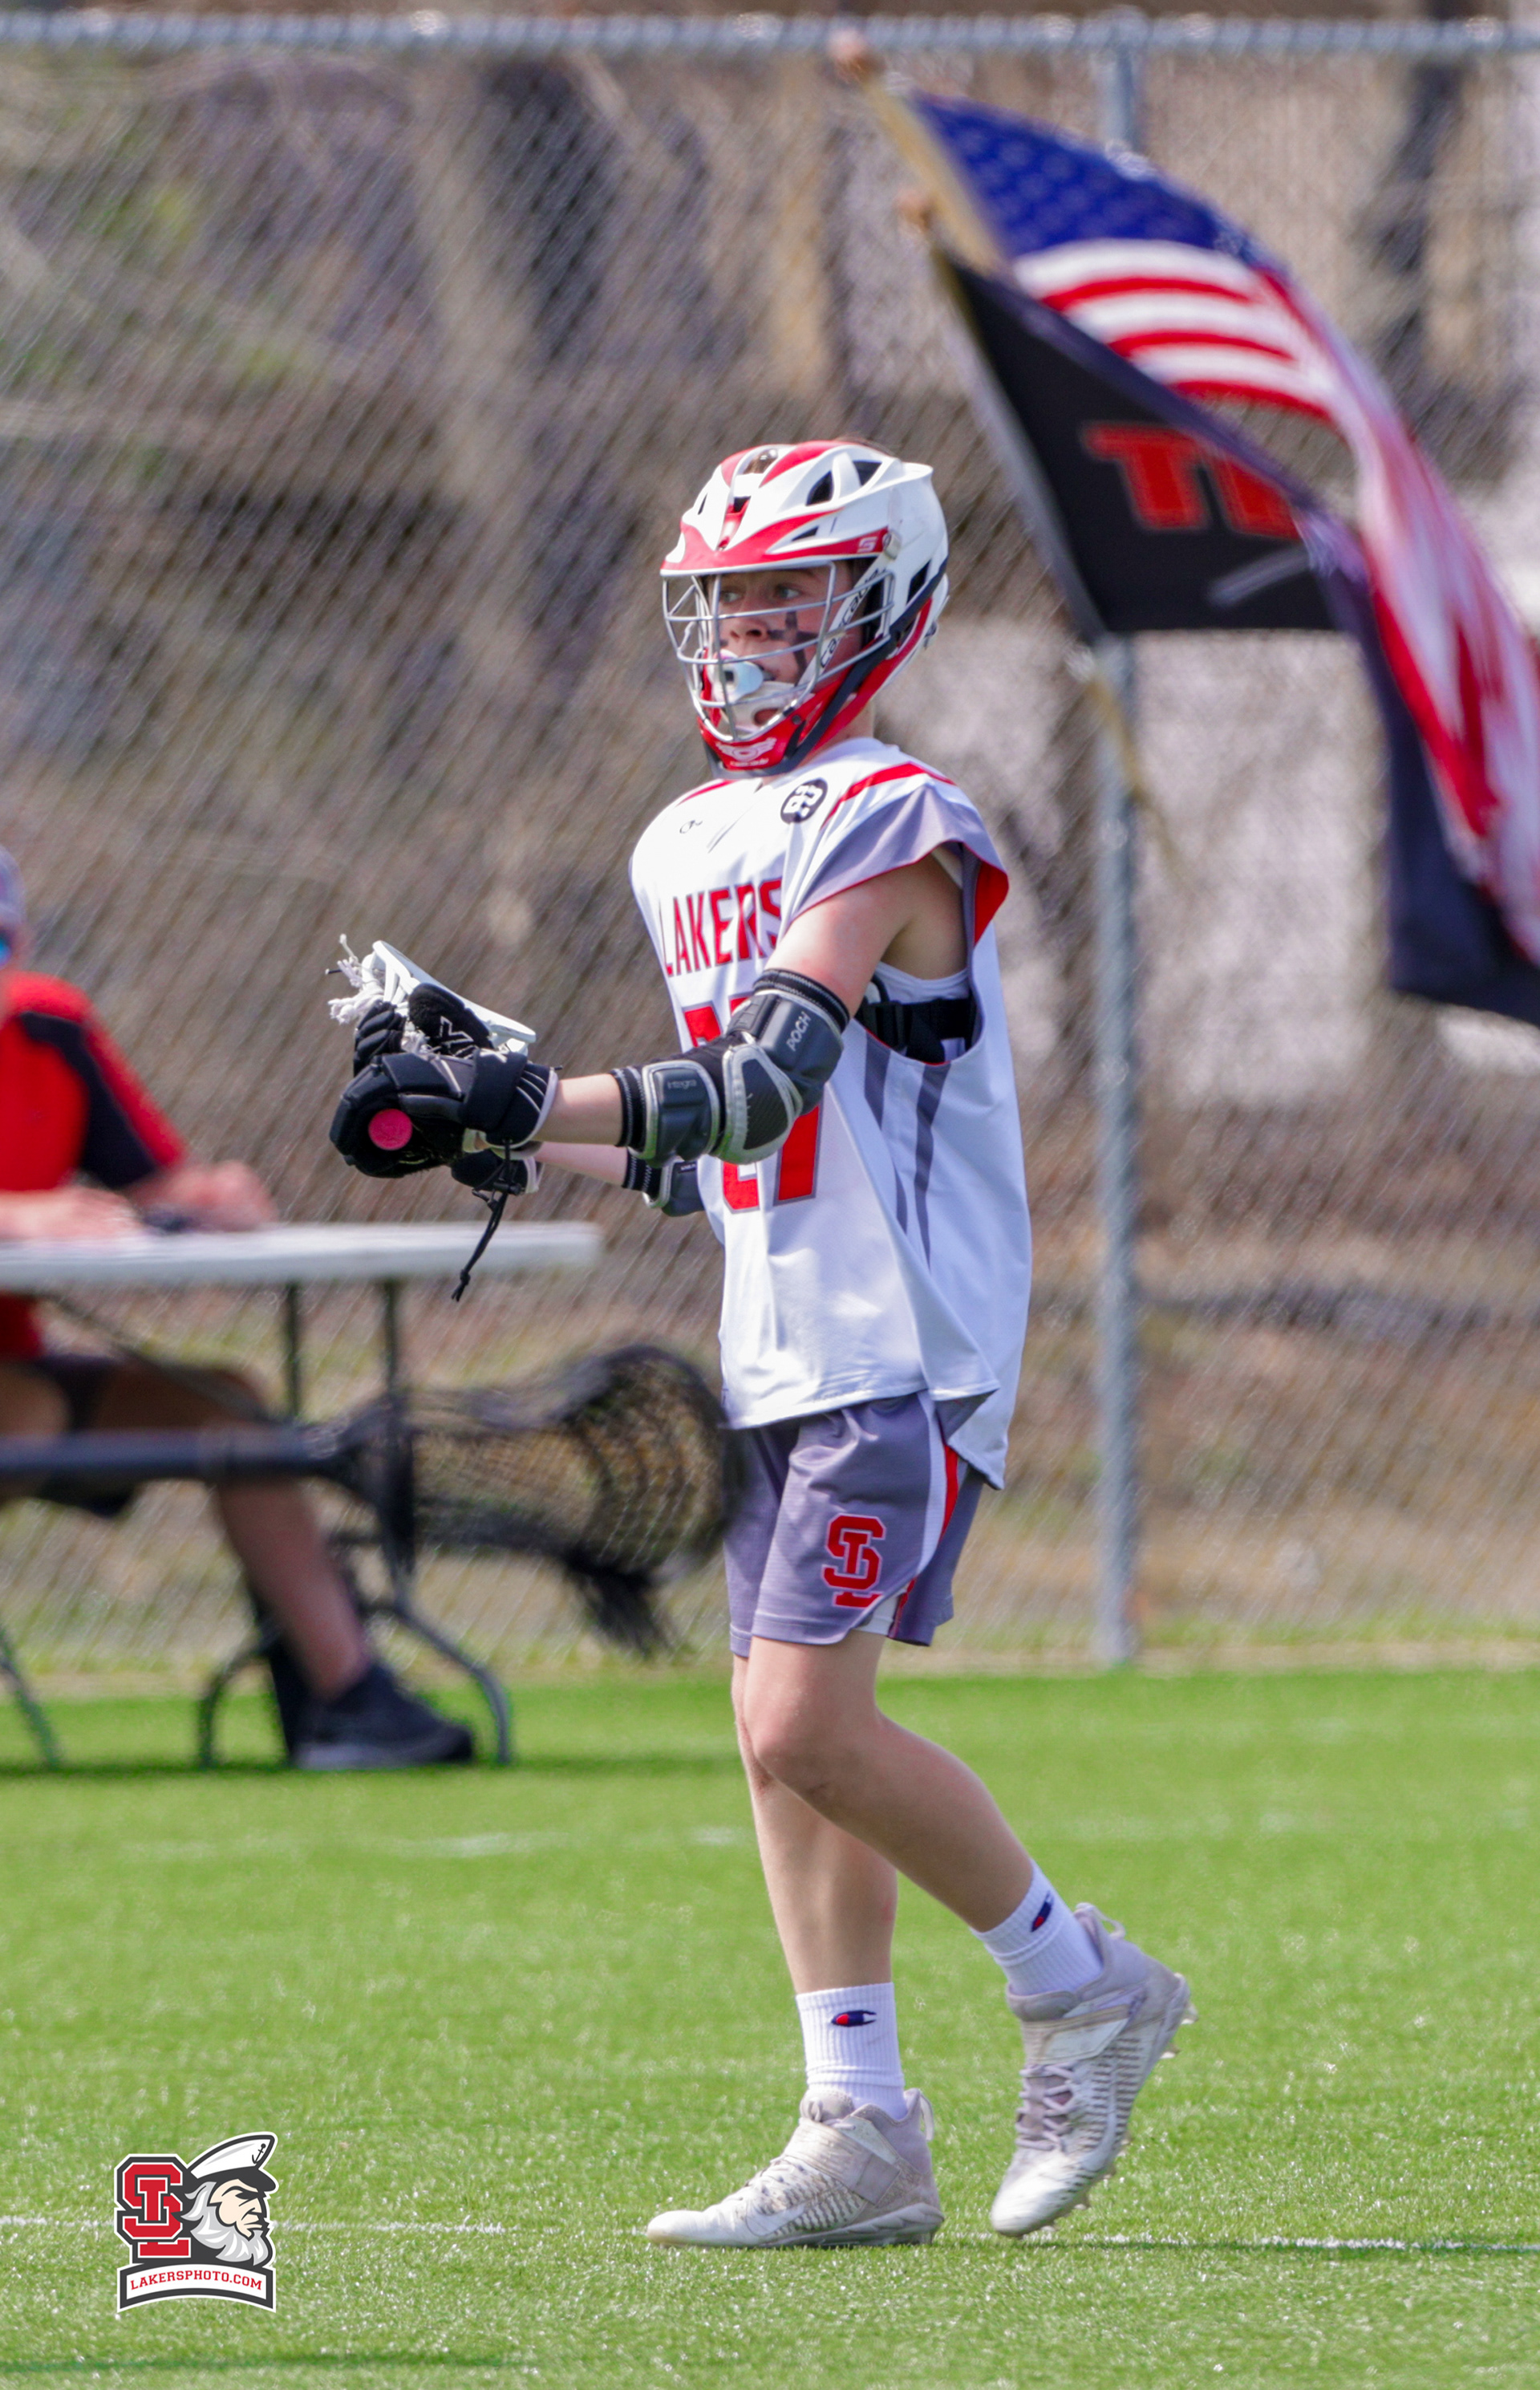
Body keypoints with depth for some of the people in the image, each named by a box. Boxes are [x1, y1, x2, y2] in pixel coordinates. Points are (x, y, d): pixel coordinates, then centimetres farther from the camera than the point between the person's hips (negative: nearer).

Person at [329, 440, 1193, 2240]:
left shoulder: (890, 828, -12)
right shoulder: (689, 847, 16)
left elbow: (760, 1087, -22)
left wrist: (528, 1100, -29)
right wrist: (500, 1137, 9)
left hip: (904, 1347, -9)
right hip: (777, 1351, 9)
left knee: (807, 1724, -15)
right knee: (785, 1736, 6)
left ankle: (1078, 1984, 3)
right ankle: (861, 2139, 9)